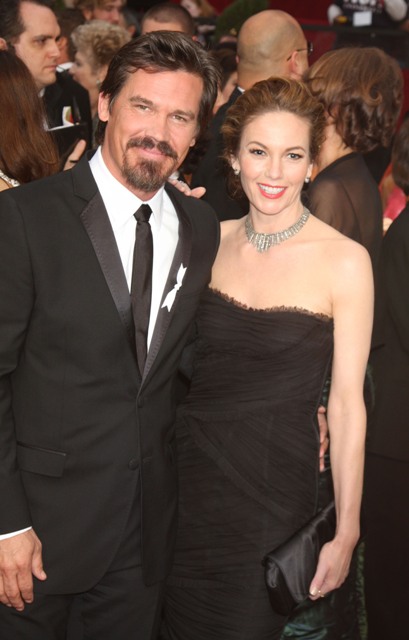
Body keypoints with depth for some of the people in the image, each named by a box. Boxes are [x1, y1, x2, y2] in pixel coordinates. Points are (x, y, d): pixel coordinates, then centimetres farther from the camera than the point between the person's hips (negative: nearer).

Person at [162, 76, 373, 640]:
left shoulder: (344, 260, -11)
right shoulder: (211, 239, 2)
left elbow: (346, 402, -10)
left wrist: (346, 532, -10)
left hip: (274, 489, -4)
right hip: (189, 475, 4)